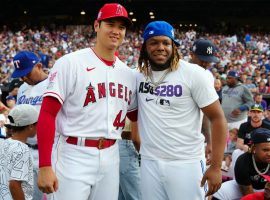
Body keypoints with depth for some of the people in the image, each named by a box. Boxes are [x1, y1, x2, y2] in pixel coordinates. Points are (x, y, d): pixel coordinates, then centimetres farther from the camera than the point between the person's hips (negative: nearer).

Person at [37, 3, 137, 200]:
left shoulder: (128, 74, 10)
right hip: (73, 156, -6)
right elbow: (47, 115, -12)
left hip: (110, 157, 6)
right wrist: (44, 166, -19)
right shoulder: (70, 63, -8)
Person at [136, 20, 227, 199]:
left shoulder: (193, 73, -8)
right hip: (149, 163, 4)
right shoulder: (139, 75, 5)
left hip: (186, 164, -4)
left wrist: (216, 167, -14)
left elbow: (218, 118, -8)